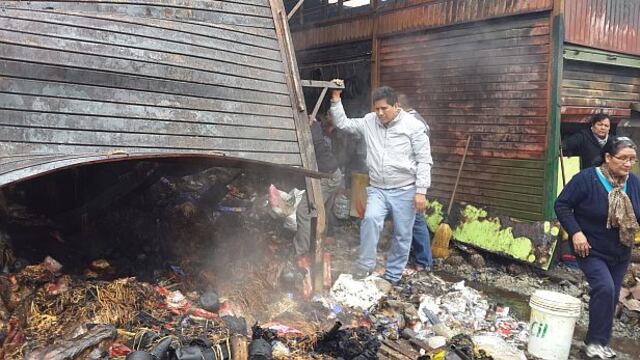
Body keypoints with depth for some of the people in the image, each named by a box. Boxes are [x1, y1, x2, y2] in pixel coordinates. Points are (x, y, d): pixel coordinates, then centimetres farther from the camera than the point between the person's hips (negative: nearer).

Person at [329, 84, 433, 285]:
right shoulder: (369, 122, 5)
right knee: (371, 219, -24)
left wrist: (421, 191, -12)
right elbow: (342, 123, 16)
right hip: (377, 189, 2)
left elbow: (424, 161, -7)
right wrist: (336, 100, 3)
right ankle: (365, 266, -12)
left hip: (405, 191, -2)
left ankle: (393, 276, 22)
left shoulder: (413, 126, -7)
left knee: (402, 235, 6)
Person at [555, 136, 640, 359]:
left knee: (611, 297, 12)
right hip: (591, 250, -6)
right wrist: (575, 232, -24)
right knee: (604, 288, -22)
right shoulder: (586, 179, -19)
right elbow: (561, 205, -15)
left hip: (620, 254, 6)